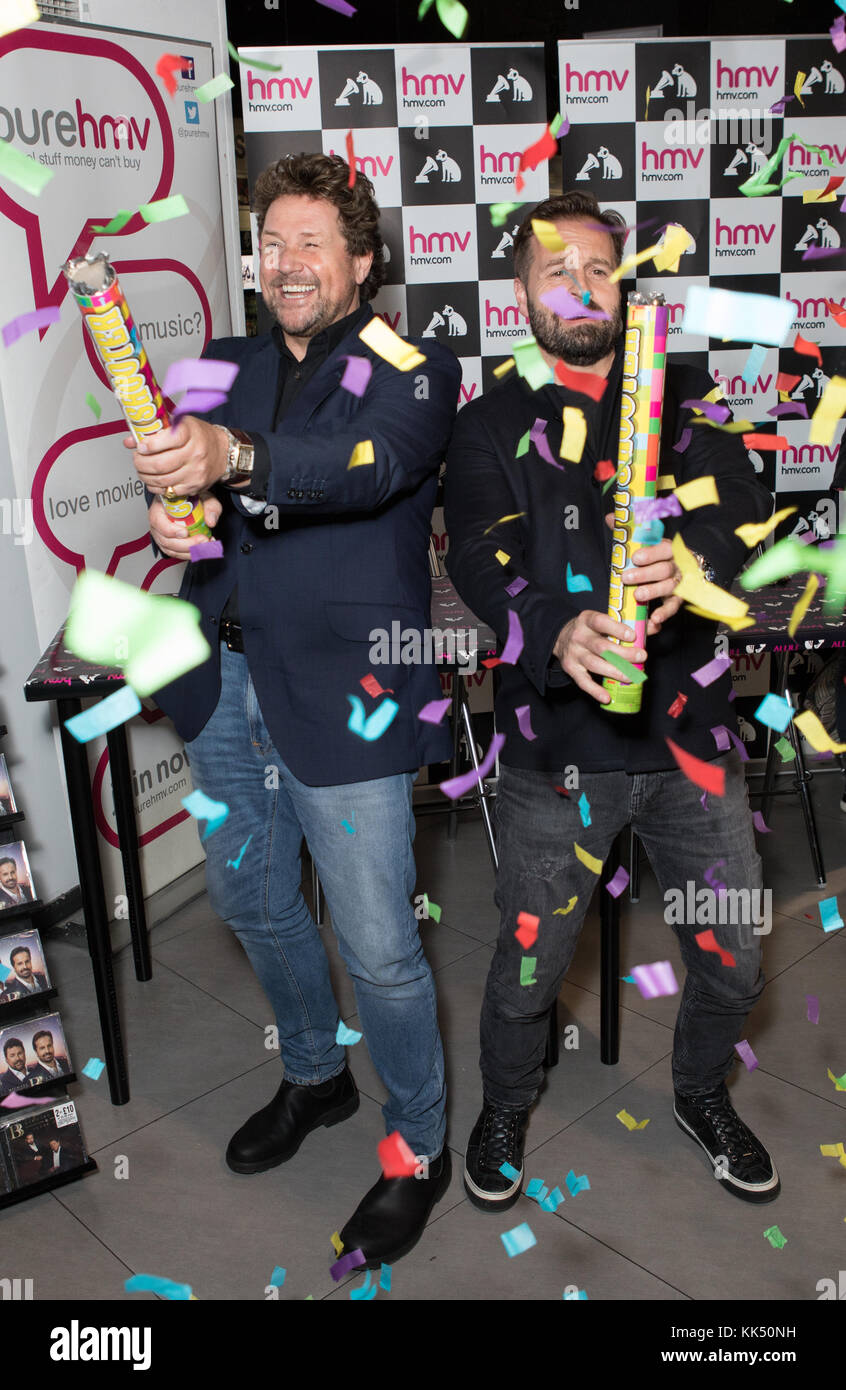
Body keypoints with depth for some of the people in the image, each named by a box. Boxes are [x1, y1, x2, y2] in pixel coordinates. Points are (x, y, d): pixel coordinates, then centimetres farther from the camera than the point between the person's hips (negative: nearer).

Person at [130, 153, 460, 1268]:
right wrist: (172, 507, -15)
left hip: (342, 694, -6)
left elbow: (373, 462, -24)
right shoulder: (229, 367, 15)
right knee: (251, 902, 20)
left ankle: (418, 1147, 26)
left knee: (379, 947, 0)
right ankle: (315, 1077, 46)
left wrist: (234, 455, -41)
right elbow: (186, 476, 10)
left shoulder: (413, 372, -3)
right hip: (226, 683, 6)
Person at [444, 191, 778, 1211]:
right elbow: (481, 557, -14)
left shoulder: (683, 397, 9)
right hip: (558, 748, -2)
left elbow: (742, 503, -8)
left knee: (732, 964, 15)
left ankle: (702, 1095, 46)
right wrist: (558, 630, -35)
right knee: (527, 972, 10)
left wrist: (693, 562, -32)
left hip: (691, 734, 3)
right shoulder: (490, 426, 3)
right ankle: (505, 1108, 42)